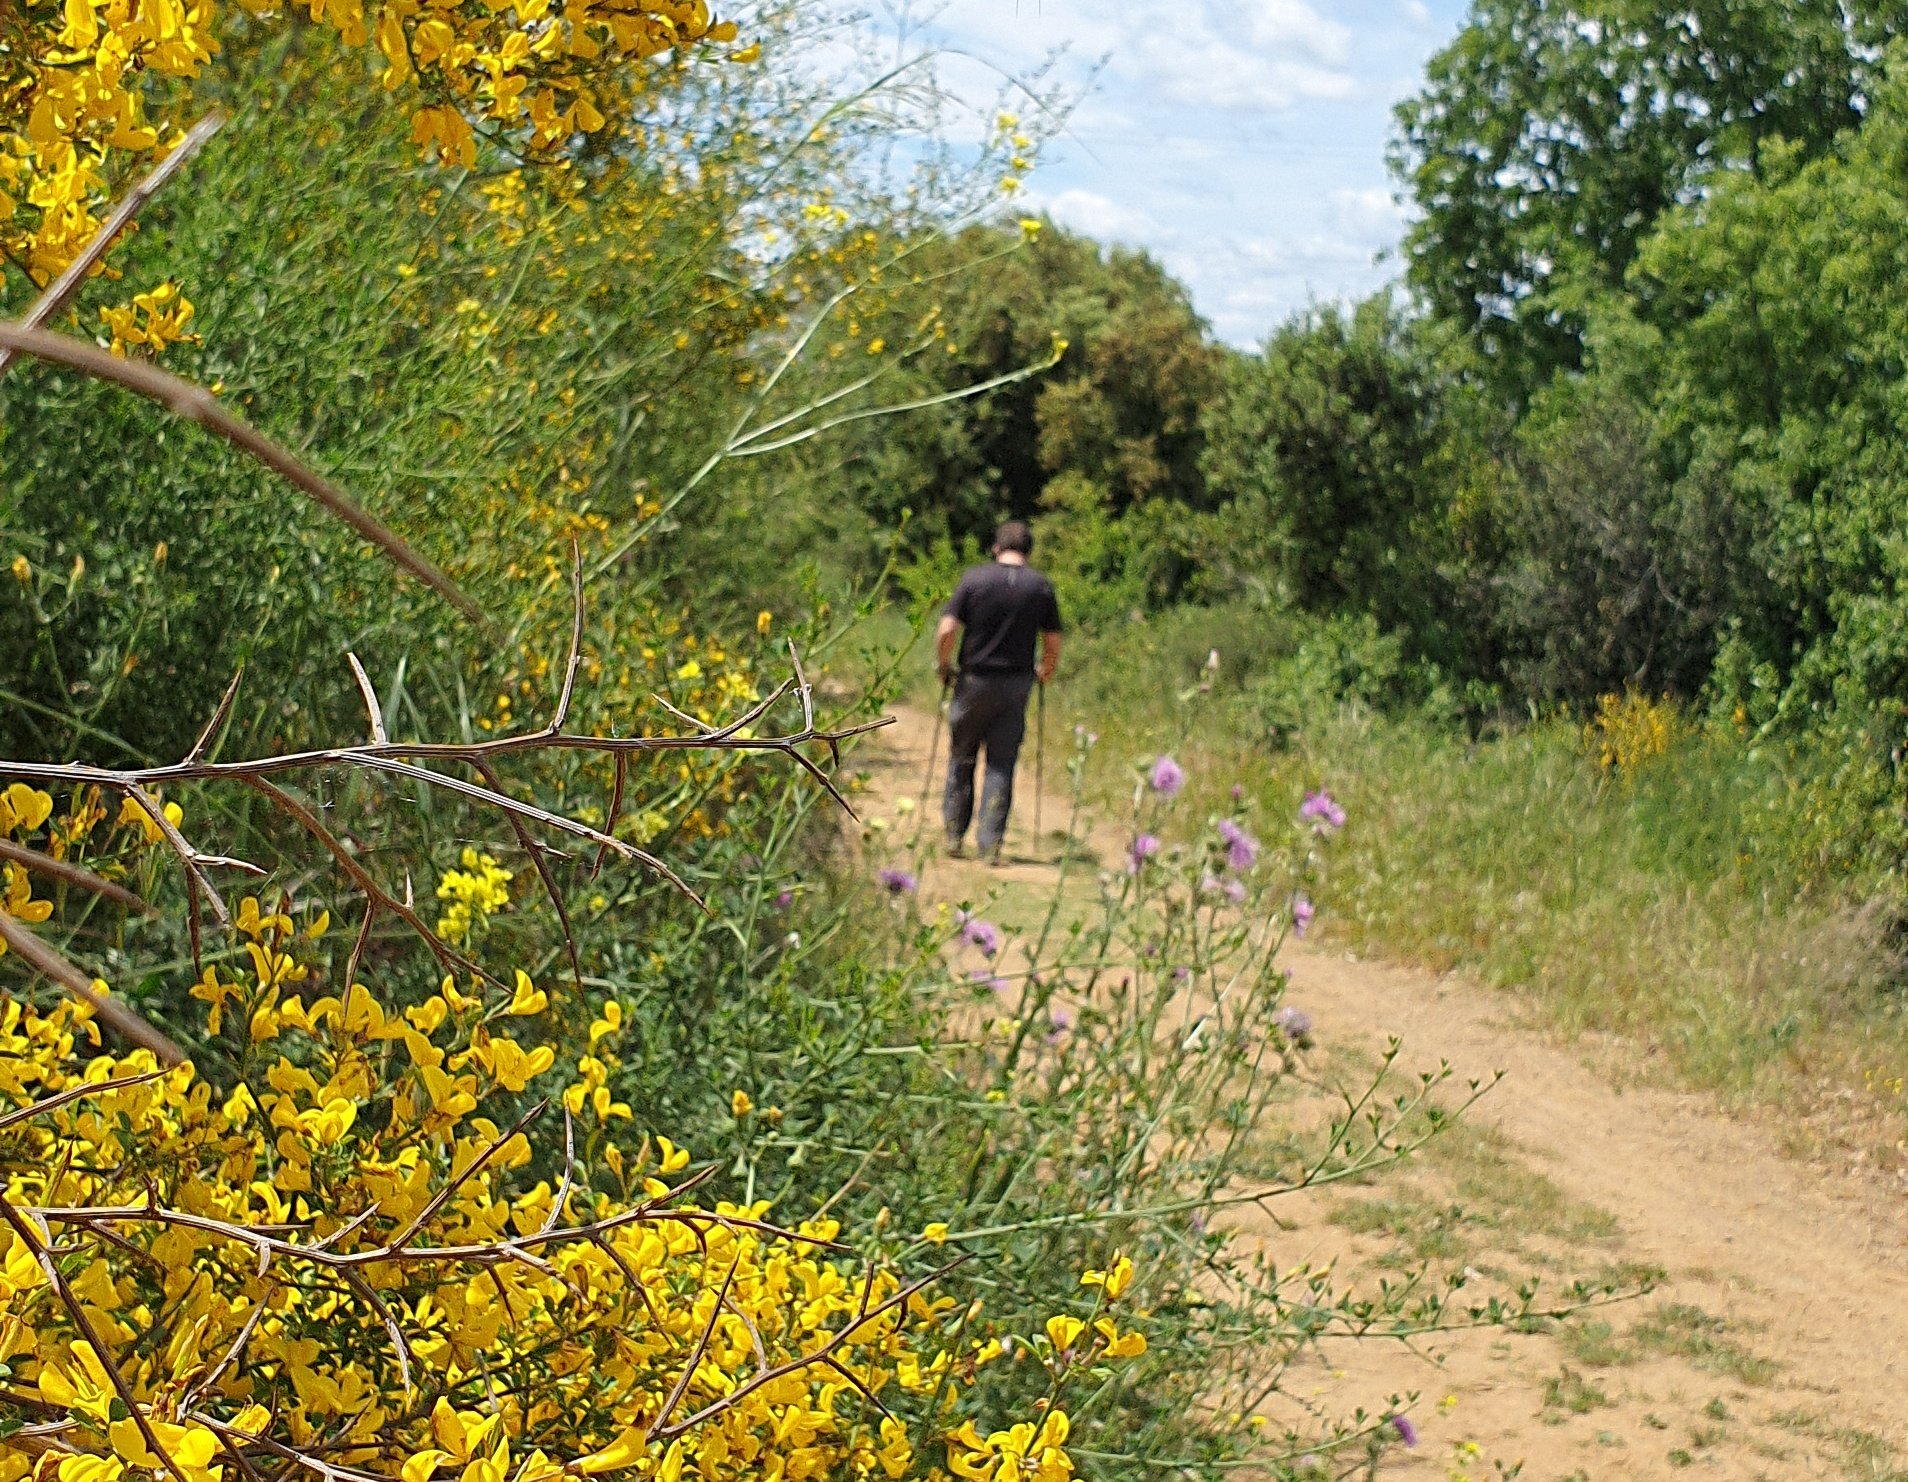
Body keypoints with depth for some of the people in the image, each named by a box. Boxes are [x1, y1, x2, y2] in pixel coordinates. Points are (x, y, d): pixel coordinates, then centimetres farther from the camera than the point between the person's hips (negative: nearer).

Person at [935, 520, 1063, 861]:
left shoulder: (974, 580, -4)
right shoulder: (1041, 587, 1)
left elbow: (946, 631, -9)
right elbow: (1053, 643, 4)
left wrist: (943, 666, 6)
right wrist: (1045, 672, 22)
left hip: (974, 681, -1)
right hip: (1016, 685, 1)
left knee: (962, 759, 13)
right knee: (1001, 765, 4)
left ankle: (954, 835, 16)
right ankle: (991, 844, 1)